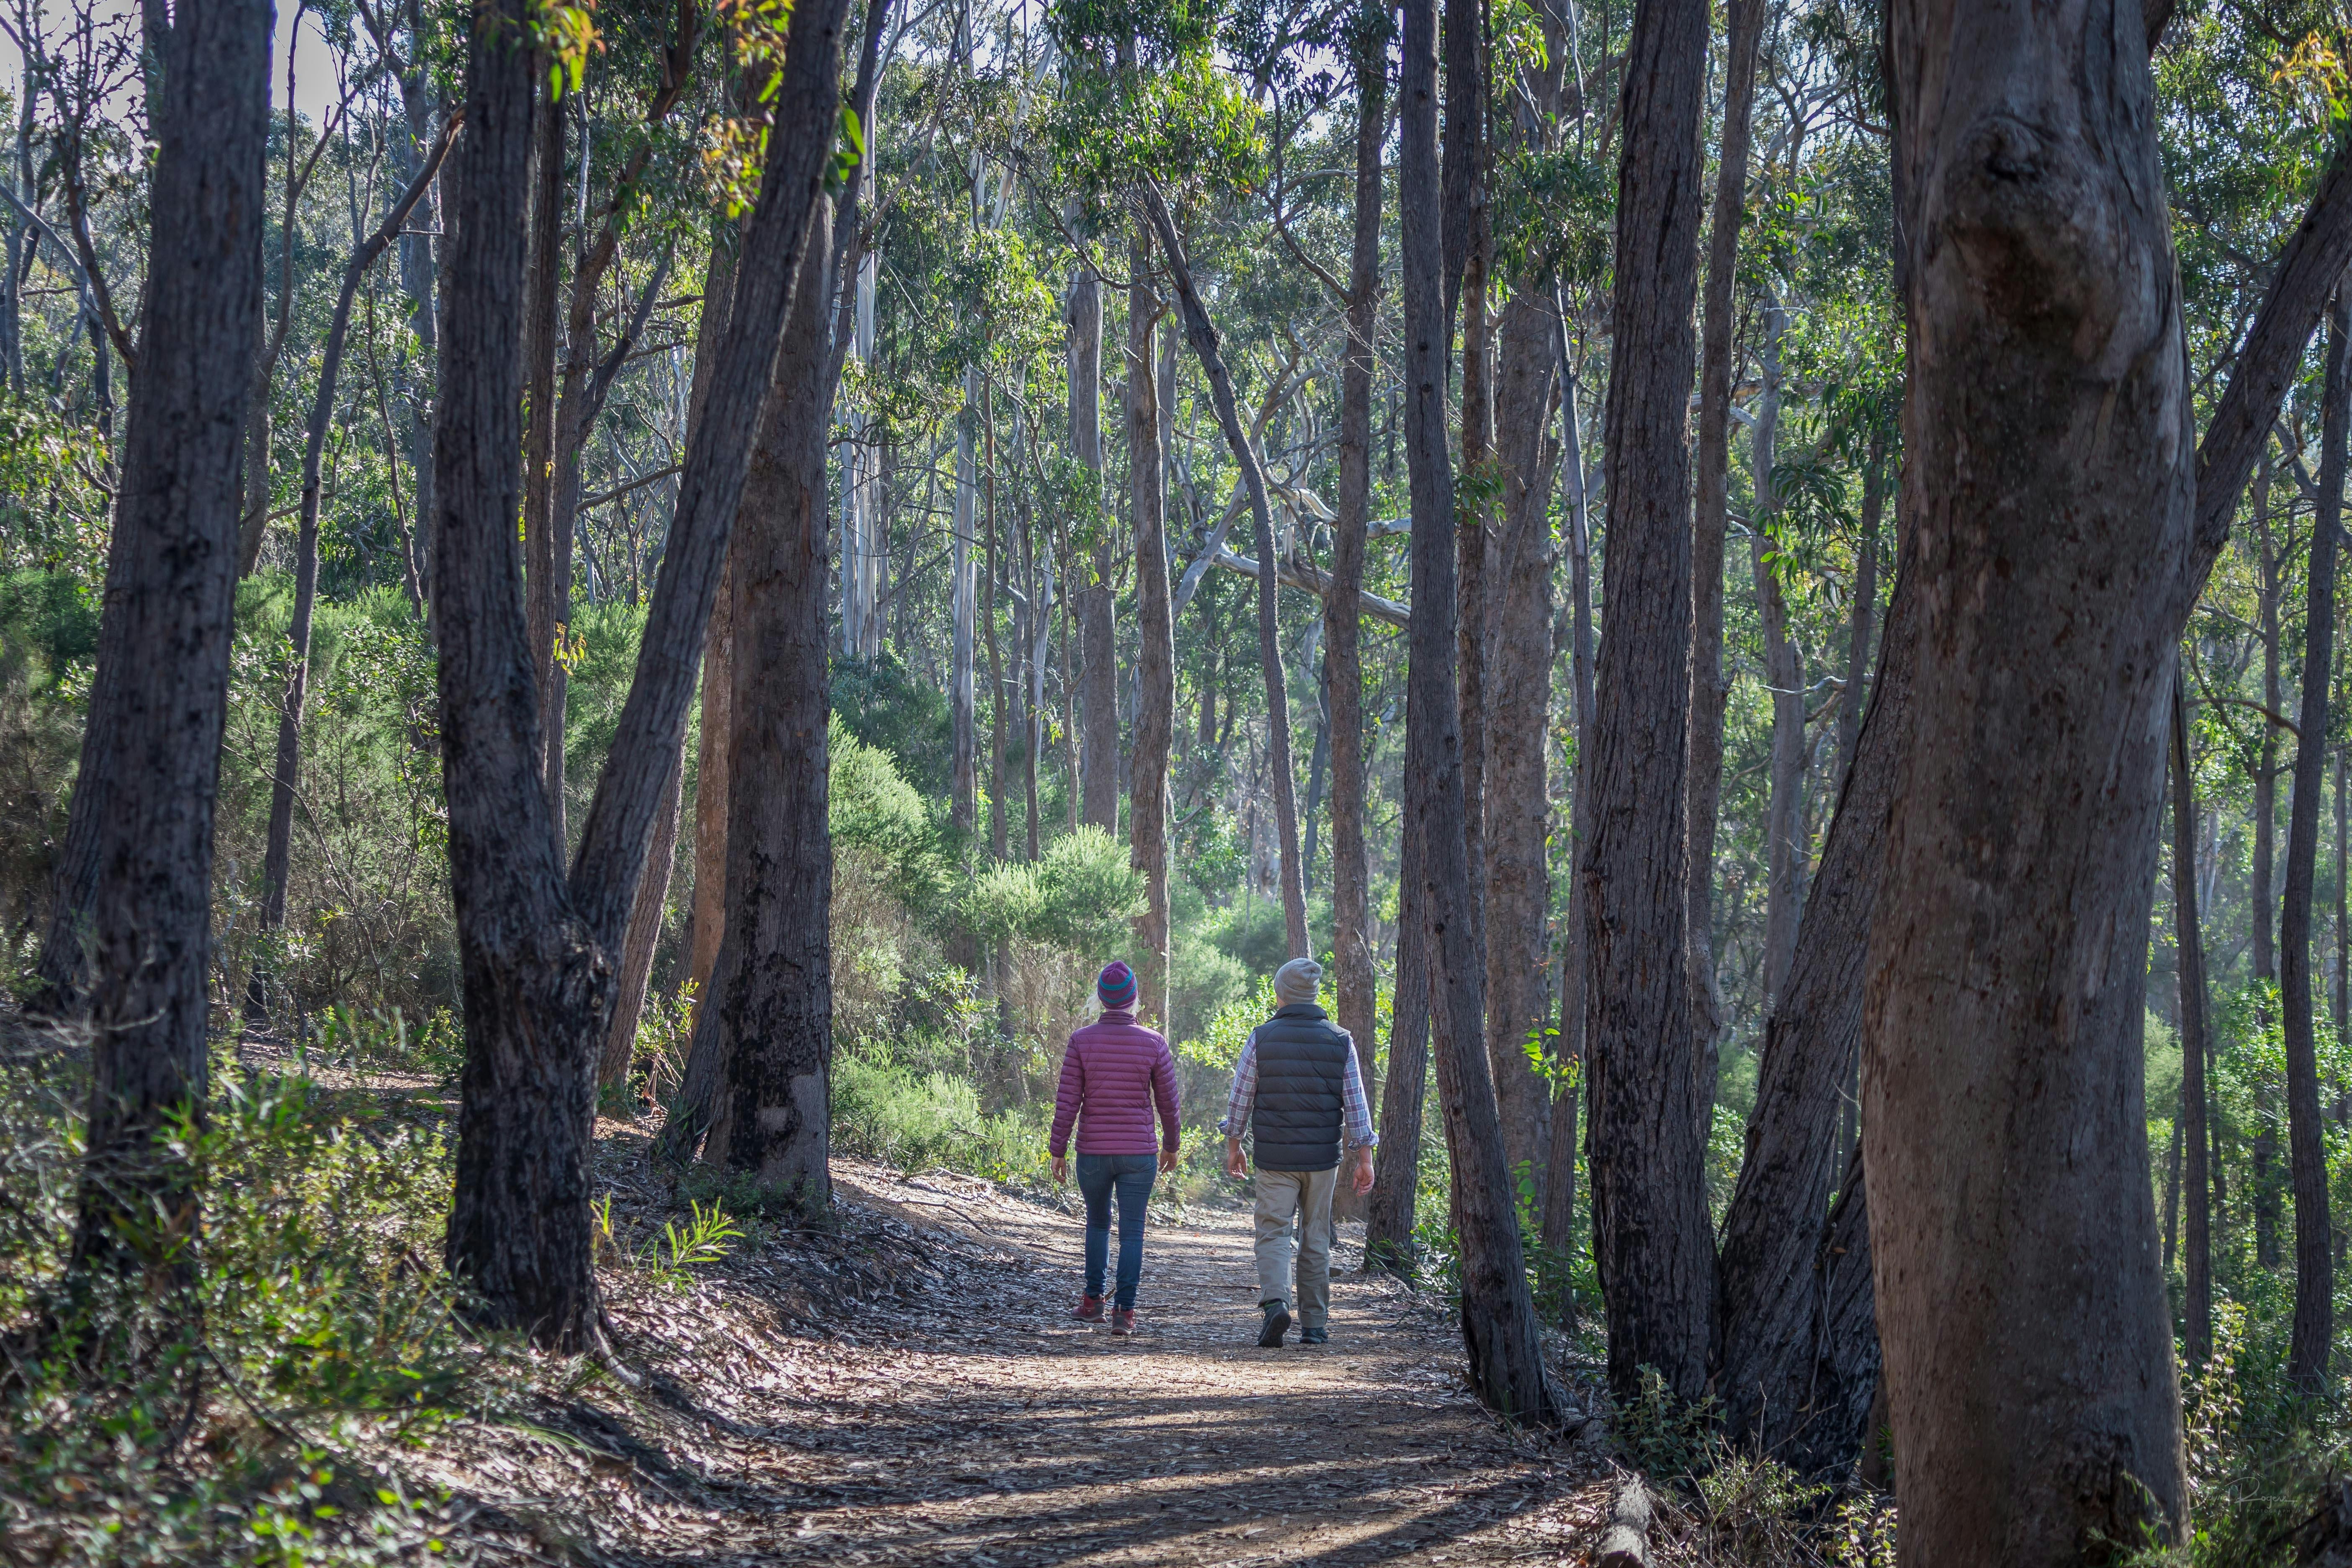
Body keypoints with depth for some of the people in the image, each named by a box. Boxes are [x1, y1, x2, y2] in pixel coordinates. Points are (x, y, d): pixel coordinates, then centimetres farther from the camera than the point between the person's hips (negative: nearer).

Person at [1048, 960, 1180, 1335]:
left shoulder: (1081, 1041, -7)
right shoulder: (1154, 1043, -5)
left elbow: (1067, 1102, -7)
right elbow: (1168, 1102, 1)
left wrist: (1058, 1151, 1)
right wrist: (1171, 1146, 16)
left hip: (1092, 1153, 1)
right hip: (1138, 1154, -1)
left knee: (1097, 1223, 22)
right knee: (1131, 1233, 4)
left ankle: (1093, 1301, 21)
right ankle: (1124, 1312, -3)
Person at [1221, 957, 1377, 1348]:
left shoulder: (1262, 1038, -3)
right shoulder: (1340, 1041, 1)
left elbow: (1240, 1096, 1)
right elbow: (1355, 1103, 0)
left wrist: (1233, 1145, 13)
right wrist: (1363, 1158, 4)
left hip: (1274, 1157, -2)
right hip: (1323, 1158, 2)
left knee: (1273, 1233, 1)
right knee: (1316, 1241, 10)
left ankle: (1275, 1302, -22)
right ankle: (1314, 1324, 12)